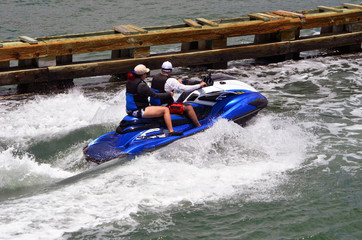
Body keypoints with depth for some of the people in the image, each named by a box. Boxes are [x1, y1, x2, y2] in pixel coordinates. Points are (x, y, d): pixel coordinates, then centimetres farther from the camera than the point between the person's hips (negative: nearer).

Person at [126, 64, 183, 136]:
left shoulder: (130, 81, 6)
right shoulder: (141, 85, -21)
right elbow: (154, 95, -16)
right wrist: (169, 94, -5)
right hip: (138, 111, -10)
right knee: (165, 110, -11)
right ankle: (171, 131, -14)